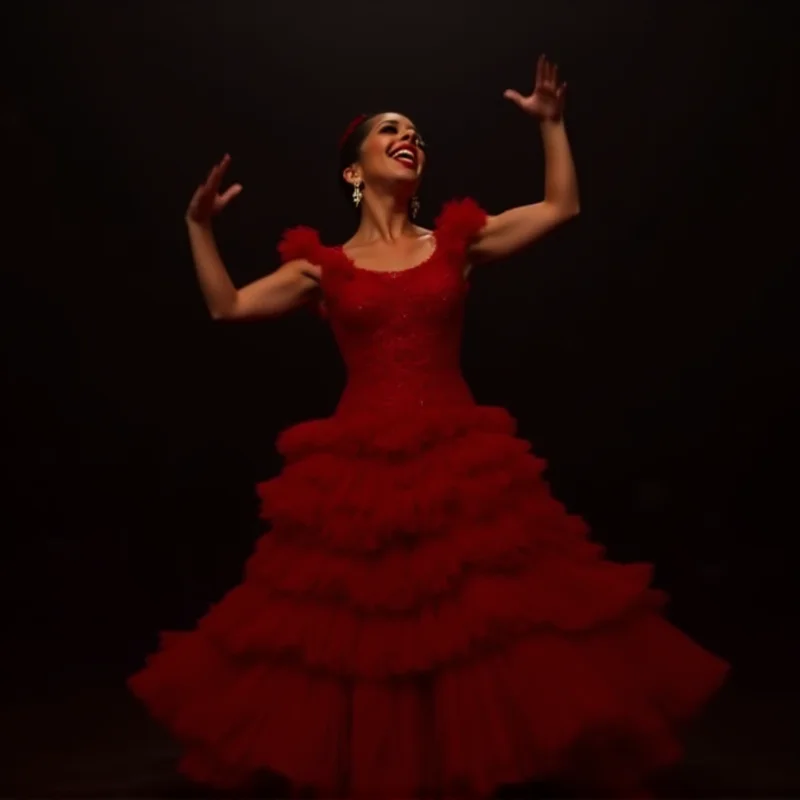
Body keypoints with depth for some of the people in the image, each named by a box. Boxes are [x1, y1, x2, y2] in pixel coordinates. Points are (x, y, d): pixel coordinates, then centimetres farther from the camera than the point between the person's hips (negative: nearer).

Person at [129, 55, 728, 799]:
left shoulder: (457, 242, 9)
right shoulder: (326, 266, 7)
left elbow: (561, 207, 10)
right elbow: (227, 306, 8)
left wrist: (551, 122, 6)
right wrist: (199, 227, 1)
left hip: (458, 462, 1)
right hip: (361, 469, 0)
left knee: (490, 622, 1)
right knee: (360, 632, 8)